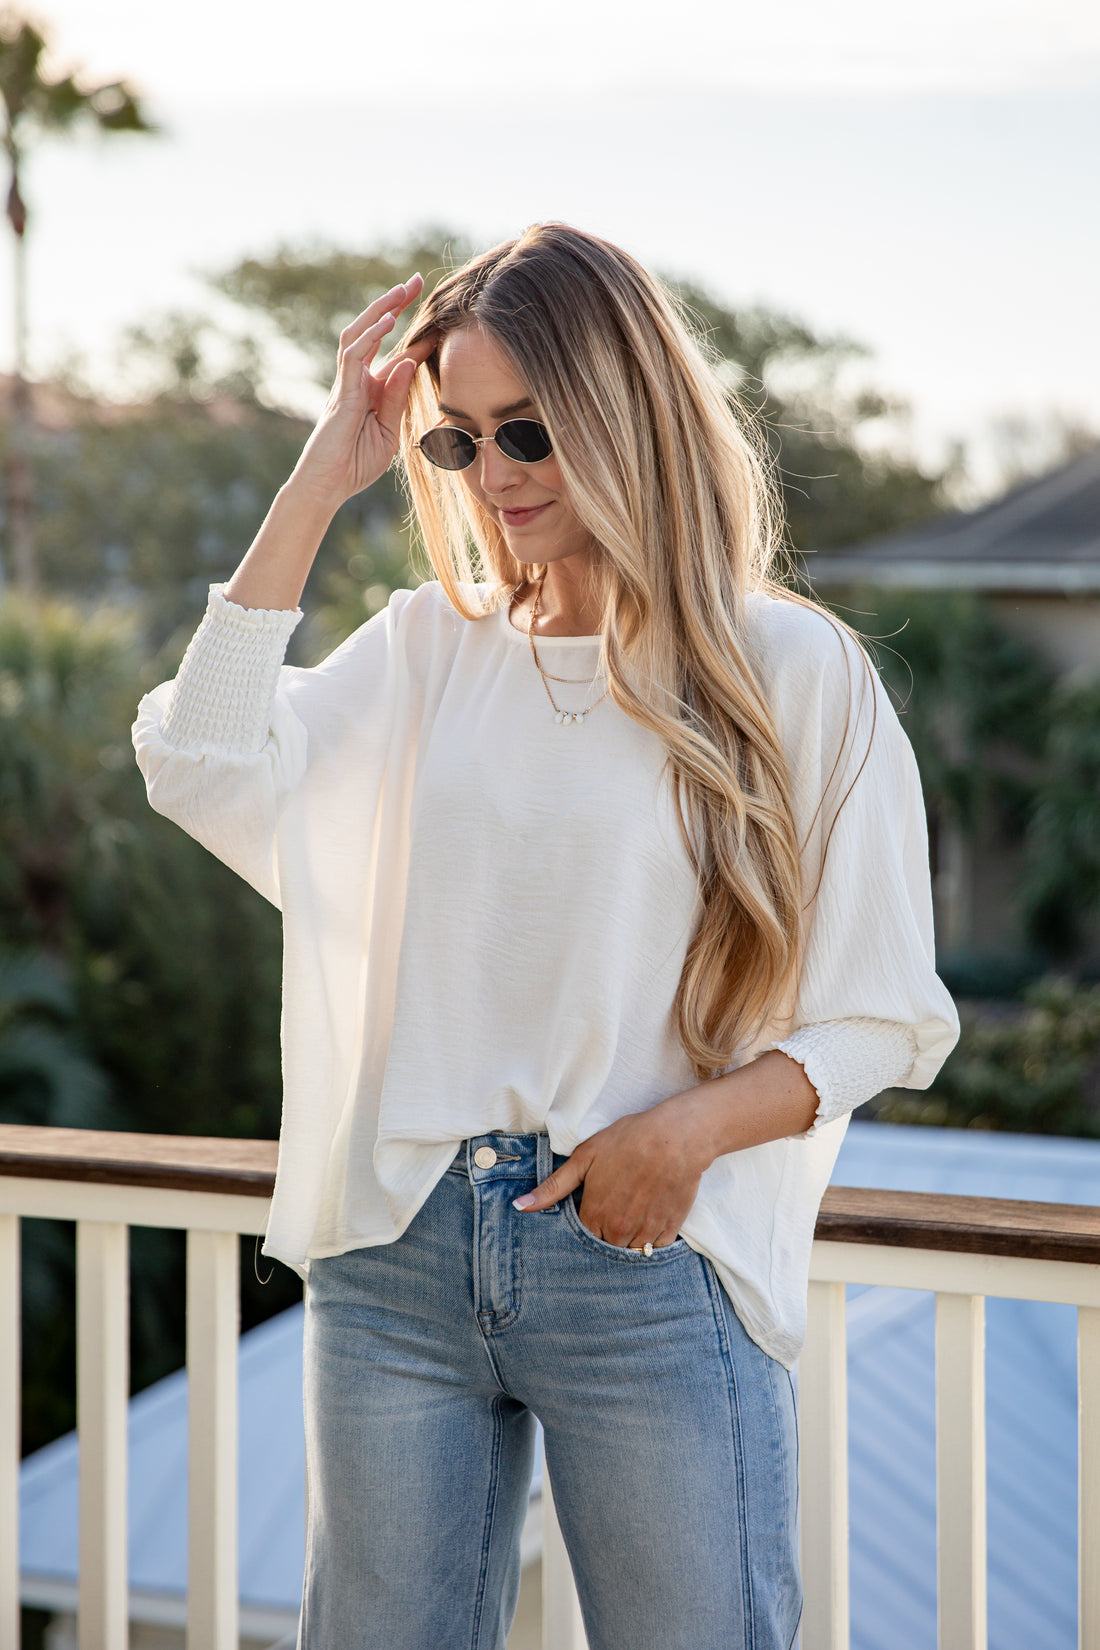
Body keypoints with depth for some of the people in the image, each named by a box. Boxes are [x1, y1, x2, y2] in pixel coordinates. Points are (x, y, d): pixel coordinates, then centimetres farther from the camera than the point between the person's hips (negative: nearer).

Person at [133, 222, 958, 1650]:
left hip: (652, 1265, -3)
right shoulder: (426, 649, 9)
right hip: (400, 1252, 4)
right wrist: (319, 484, -4)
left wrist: (694, 1126, -18)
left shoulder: (793, 672, -2)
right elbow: (205, 770, -8)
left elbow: (888, 1015, -1)